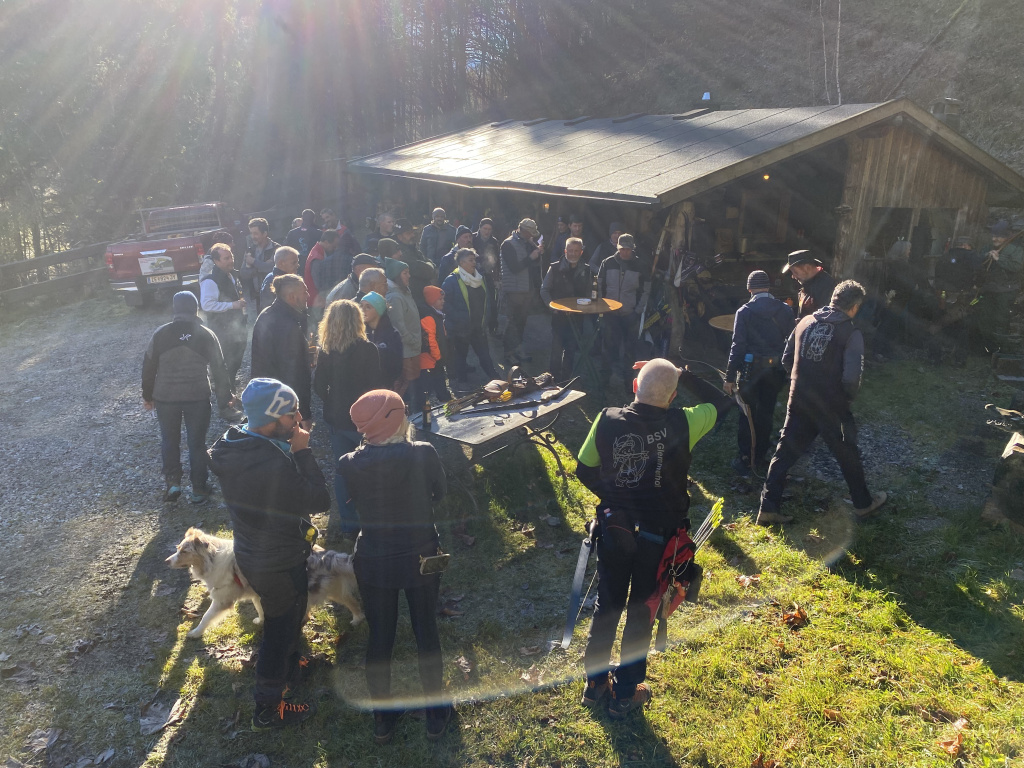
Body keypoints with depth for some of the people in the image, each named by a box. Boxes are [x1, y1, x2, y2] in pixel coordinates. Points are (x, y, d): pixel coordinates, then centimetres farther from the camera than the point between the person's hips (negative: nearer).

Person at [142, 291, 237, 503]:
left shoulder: (161, 334, -3)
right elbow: (218, 369, -2)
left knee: (169, 441, 18)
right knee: (197, 442, 10)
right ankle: (199, 488, 16)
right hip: (198, 397, 0)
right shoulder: (206, 335, -5)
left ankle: (172, 482, 12)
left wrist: (147, 396, 15)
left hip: (165, 397, 1)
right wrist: (226, 398, 6)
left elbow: (148, 366, 3)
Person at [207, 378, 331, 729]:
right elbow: (320, 500, -26)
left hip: (251, 552, 8)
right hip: (280, 565, -8)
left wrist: (291, 450, -11)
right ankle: (268, 709, 34)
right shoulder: (273, 466, -38)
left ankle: (287, 666, 56)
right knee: (282, 629, 15)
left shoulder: (230, 447, -11)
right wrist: (302, 451, -24)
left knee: (280, 620, 31)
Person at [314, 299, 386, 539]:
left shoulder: (325, 351, -5)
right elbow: (378, 385, -14)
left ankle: (348, 525, 22)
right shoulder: (368, 349, -17)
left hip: (336, 419, 4)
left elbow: (319, 387, -1)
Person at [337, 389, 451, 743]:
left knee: (379, 638, 19)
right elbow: (440, 492, -4)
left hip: (373, 562, 1)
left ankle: (382, 718, 38)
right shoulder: (423, 453, -22)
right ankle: (435, 714, 37)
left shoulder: (349, 464, -17)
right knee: (427, 634, 18)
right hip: (421, 558, -1)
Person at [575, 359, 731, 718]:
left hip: (613, 530, 2)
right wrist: (682, 374, 3)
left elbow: (584, 470, 0)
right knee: (641, 612, 16)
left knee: (607, 605, 20)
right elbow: (721, 402, 4)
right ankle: (625, 694, 29)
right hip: (658, 536, -2)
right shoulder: (682, 424, -16)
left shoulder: (607, 420, -11)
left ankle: (595, 683, 35)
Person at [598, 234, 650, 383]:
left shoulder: (639, 266, -2)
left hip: (631, 314, -1)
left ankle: (628, 377, 16)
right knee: (610, 345, 5)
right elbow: (599, 285, 7)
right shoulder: (608, 263, 1)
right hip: (611, 313, 1)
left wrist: (638, 310, -6)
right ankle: (607, 375, 16)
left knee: (629, 347, 6)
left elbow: (646, 290, 2)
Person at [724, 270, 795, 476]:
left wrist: (730, 377, -7)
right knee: (767, 413, 15)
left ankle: (744, 461, 5)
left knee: (748, 414, 6)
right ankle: (759, 457, 25)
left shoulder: (744, 312, -9)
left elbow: (738, 345, -11)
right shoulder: (785, 310, -1)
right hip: (776, 368, 3)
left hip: (752, 368, -3)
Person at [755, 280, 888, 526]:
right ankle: (863, 504, 35)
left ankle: (768, 508, 9)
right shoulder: (851, 333, -11)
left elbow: (787, 359, 10)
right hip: (831, 406, -4)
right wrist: (848, 397, 1)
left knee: (785, 452, 10)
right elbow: (851, 378, -19)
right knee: (848, 455, 16)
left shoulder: (805, 322, 3)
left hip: (798, 401, 4)